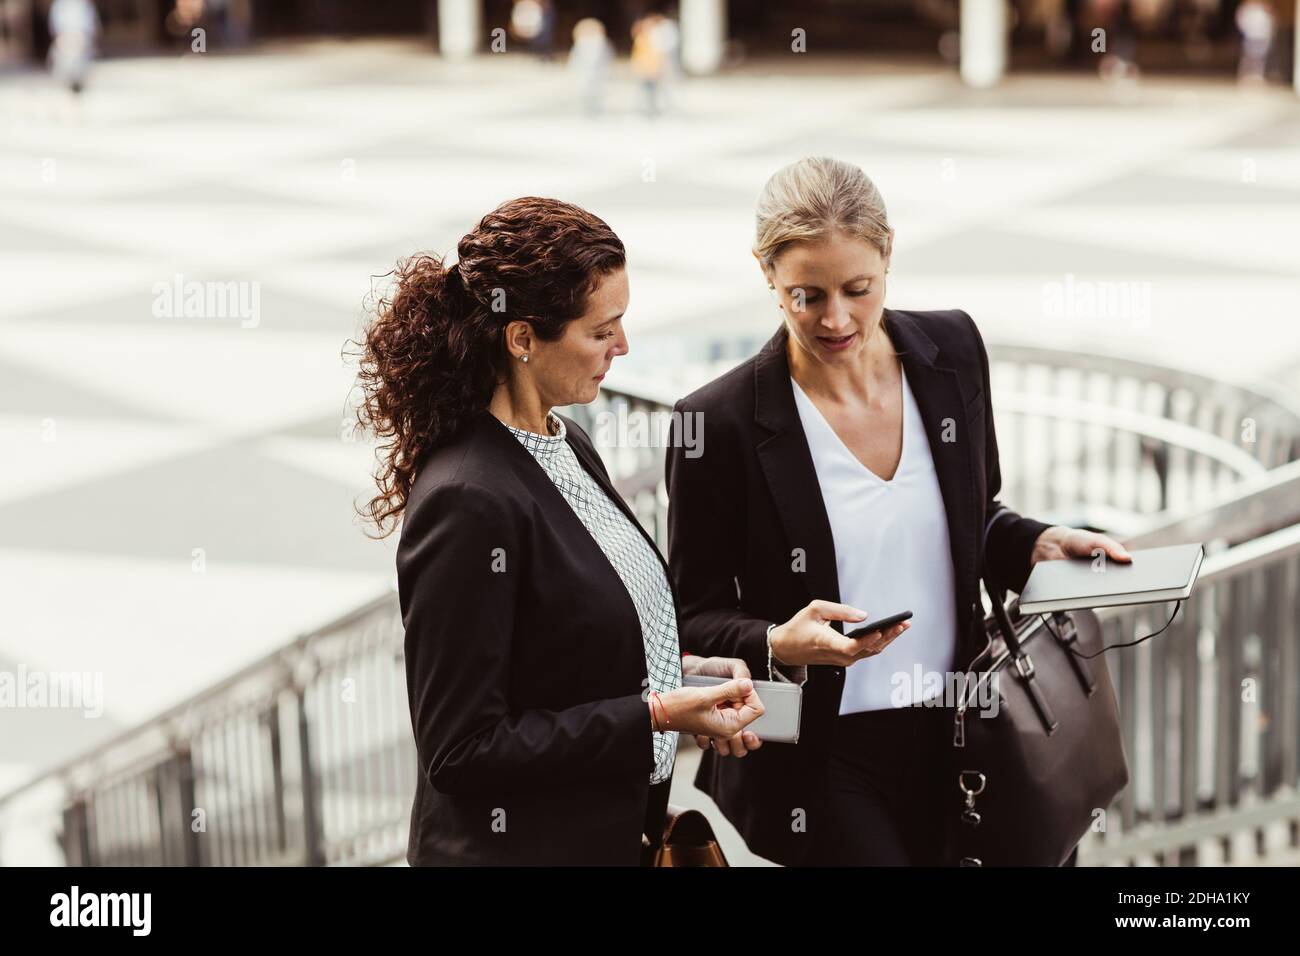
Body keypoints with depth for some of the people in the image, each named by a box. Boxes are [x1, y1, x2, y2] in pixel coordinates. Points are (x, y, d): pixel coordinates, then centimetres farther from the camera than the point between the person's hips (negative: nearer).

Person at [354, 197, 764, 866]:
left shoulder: (566, 446, 5)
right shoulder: (469, 503, -22)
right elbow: (461, 749, -21)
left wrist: (678, 676, -1)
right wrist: (655, 715, -20)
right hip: (520, 843, -8)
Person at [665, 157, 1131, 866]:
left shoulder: (952, 350, 0)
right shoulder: (720, 422, -14)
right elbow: (695, 619, -6)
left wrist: (1037, 543, -4)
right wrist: (778, 645, -25)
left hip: (949, 743, 5)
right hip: (817, 763, -4)